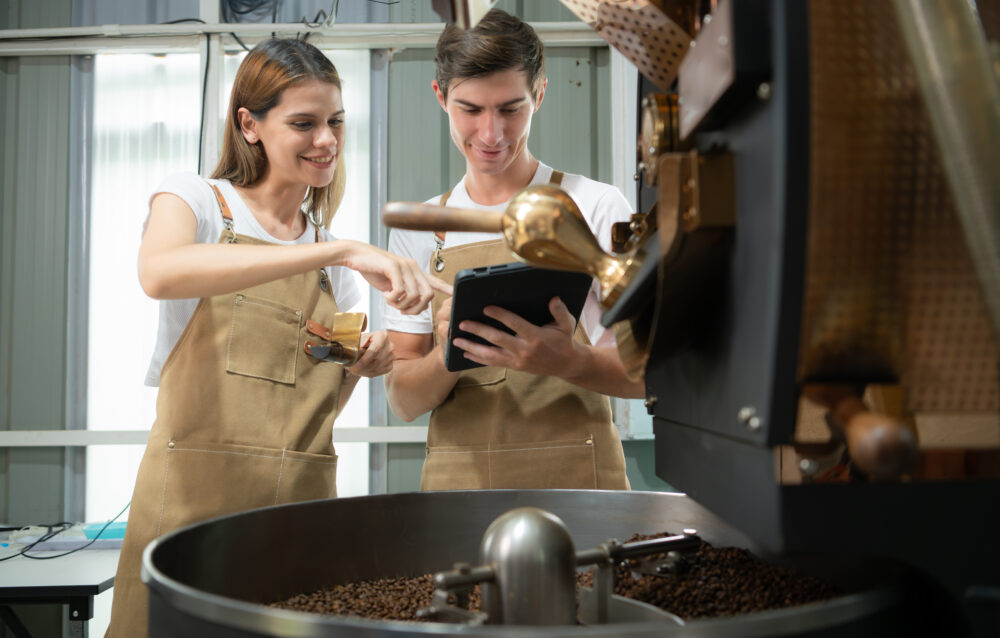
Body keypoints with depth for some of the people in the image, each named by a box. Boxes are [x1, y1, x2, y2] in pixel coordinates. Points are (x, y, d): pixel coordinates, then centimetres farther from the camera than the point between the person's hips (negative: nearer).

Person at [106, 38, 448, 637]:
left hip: (302, 498, 4)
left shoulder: (330, 255, 14)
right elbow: (160, 274, -26)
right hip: (196, 495, -4)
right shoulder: (194, 198, 0)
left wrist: (360, 366, -4)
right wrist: (338, 250, -32)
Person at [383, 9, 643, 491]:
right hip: (454, 479, 3)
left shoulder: (597, 208, 2)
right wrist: (449, 355, -13)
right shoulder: (416, 230, 10)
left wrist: (566, 361, -22)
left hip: (576, 483, -2)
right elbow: (403, 401, 8)